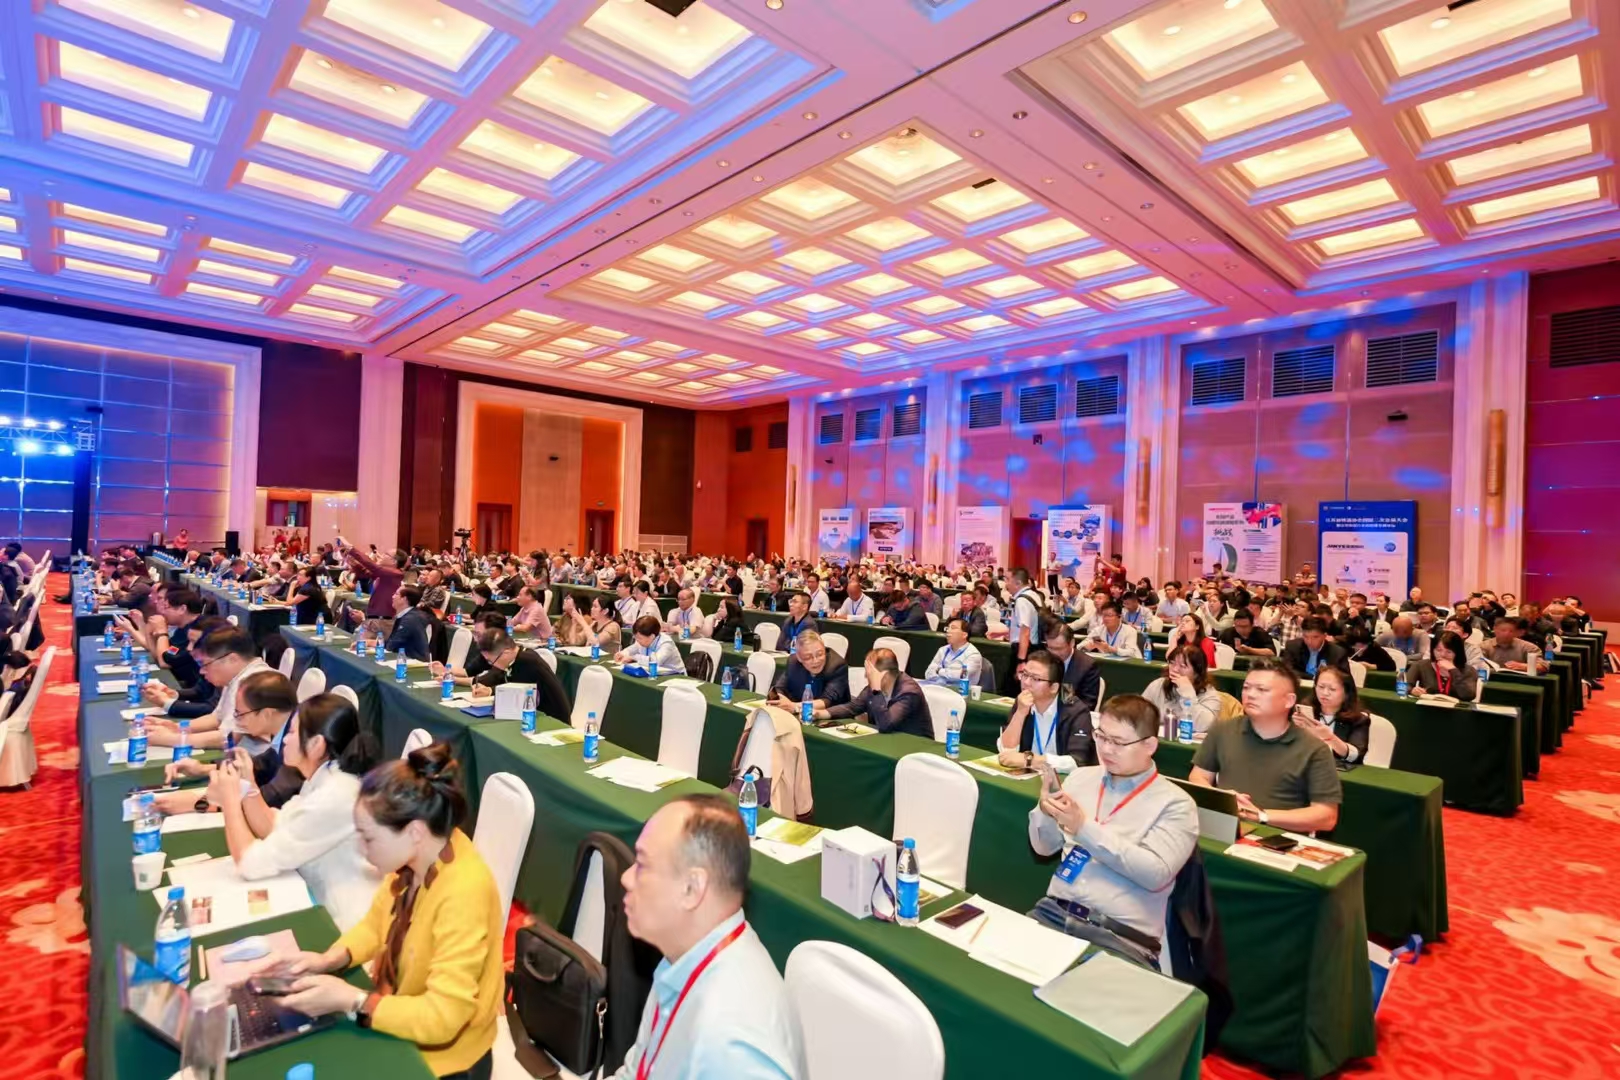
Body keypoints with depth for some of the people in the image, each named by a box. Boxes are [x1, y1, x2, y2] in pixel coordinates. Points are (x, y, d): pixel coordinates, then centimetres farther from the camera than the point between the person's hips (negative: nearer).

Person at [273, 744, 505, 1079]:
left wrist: (348, 999, -25)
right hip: (393, 1022, 6)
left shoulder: (463, 895, -35)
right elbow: (377, 924, 8)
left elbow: (441, 1018, -29)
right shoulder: (413, 856, -12)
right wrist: (330, 959, -9)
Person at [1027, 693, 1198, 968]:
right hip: (1054, 912, 4)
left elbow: (1156, 874, -15)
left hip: (1123, 935, -4)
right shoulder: (1081, 777, 11)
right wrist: (1045, 814, -8)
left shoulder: (1176, 803, -1)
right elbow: (1044, 848, 14)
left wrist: (1084, 827, -19)